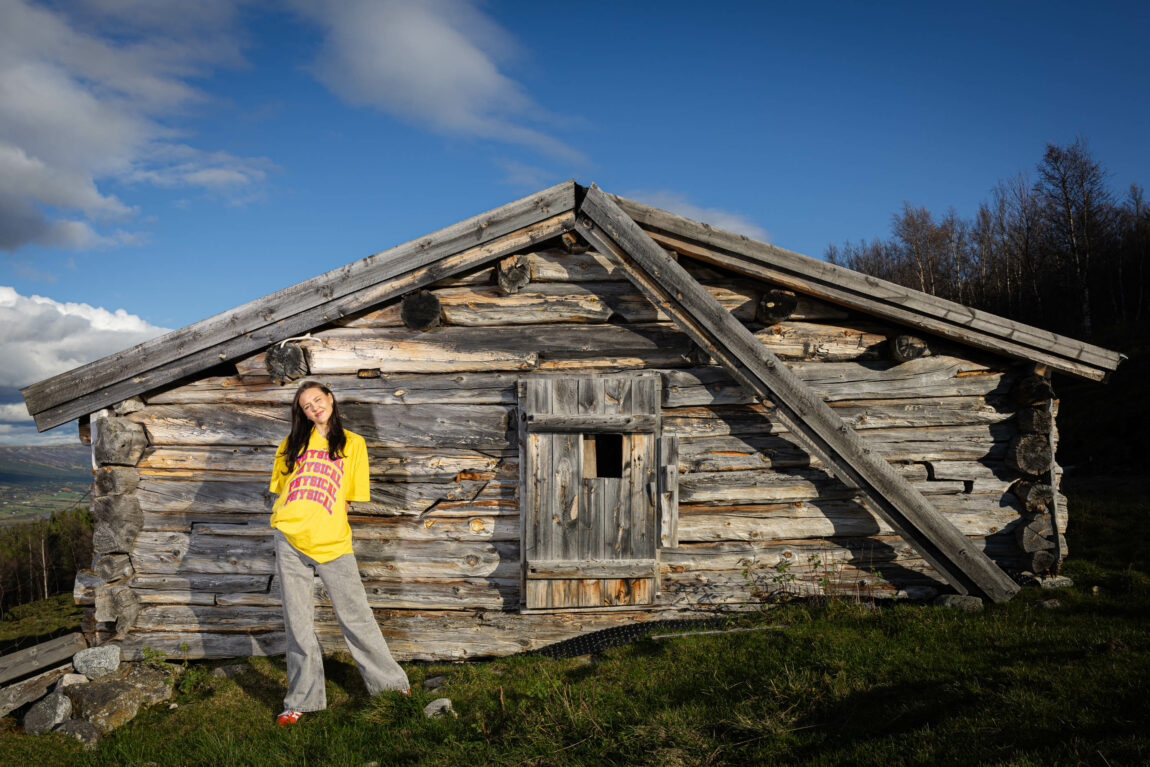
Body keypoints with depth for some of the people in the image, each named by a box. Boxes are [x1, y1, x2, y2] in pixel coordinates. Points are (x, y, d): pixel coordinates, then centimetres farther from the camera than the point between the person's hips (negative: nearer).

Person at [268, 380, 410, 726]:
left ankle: (389, 678, 18)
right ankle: (302, 700, 17)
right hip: (290, 541, 2)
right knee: (297, 622, 6)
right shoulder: (293, 442, 13)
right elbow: (281, 487, 18)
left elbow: (350, 497, 8)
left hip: (332, 542, -2)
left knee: (355, 615, 2)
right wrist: (288, 521, 5)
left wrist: (326, 522, -1)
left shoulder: (353, 443, 8)